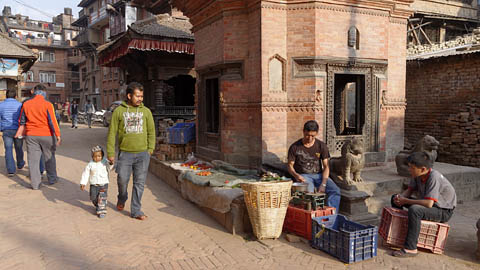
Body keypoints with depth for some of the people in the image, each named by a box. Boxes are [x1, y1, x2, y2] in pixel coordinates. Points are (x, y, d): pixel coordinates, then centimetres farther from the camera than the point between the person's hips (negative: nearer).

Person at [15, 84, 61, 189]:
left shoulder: (26, 104, 3)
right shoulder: (47, 105, -10)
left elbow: (22, 121, 12)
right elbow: (52, 121, -14)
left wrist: (19, 133, 25)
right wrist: (58, 135, -12)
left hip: (31, 136, 3)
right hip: (46, 135, -3)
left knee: (33, 159, 6)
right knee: (49, 158, 13)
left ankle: (35, 184, 9)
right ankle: (52, 179, 24)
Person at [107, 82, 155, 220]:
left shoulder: (146, 111, 6)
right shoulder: (119, 111, 1)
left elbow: (151, 132, 11)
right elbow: (112, 133, 2)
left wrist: (150, 149, 2)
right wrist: (110, 153, -1)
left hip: (142, 154, 1)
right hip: (125, 153, -1)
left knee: (139, 183, 4)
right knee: (122, 180, 6)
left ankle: (136, 211, 16)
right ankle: (122, 199, 38)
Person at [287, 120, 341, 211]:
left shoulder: (322, 146, 1)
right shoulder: (295, 147, -3)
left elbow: (326, 166, -2)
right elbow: (290, 165, 3)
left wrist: (323, 184, -17)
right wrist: (296, 175, -20)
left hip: (319, 175, 2)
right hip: (303, 176, -2)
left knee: (335, 190, -23)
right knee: (308, 192, -35)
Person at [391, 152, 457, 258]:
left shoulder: (433, 177, -31)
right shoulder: (418, 174, -7)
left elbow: (429, 203, -38)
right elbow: (409, 190, 5)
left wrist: (405, 201, -29)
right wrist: (400, 197, -17)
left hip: (443, 211, -9)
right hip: (429, 204, 9)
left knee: (414, 209, -38)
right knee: (394, 198, 6)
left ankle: (410, 249, -30)